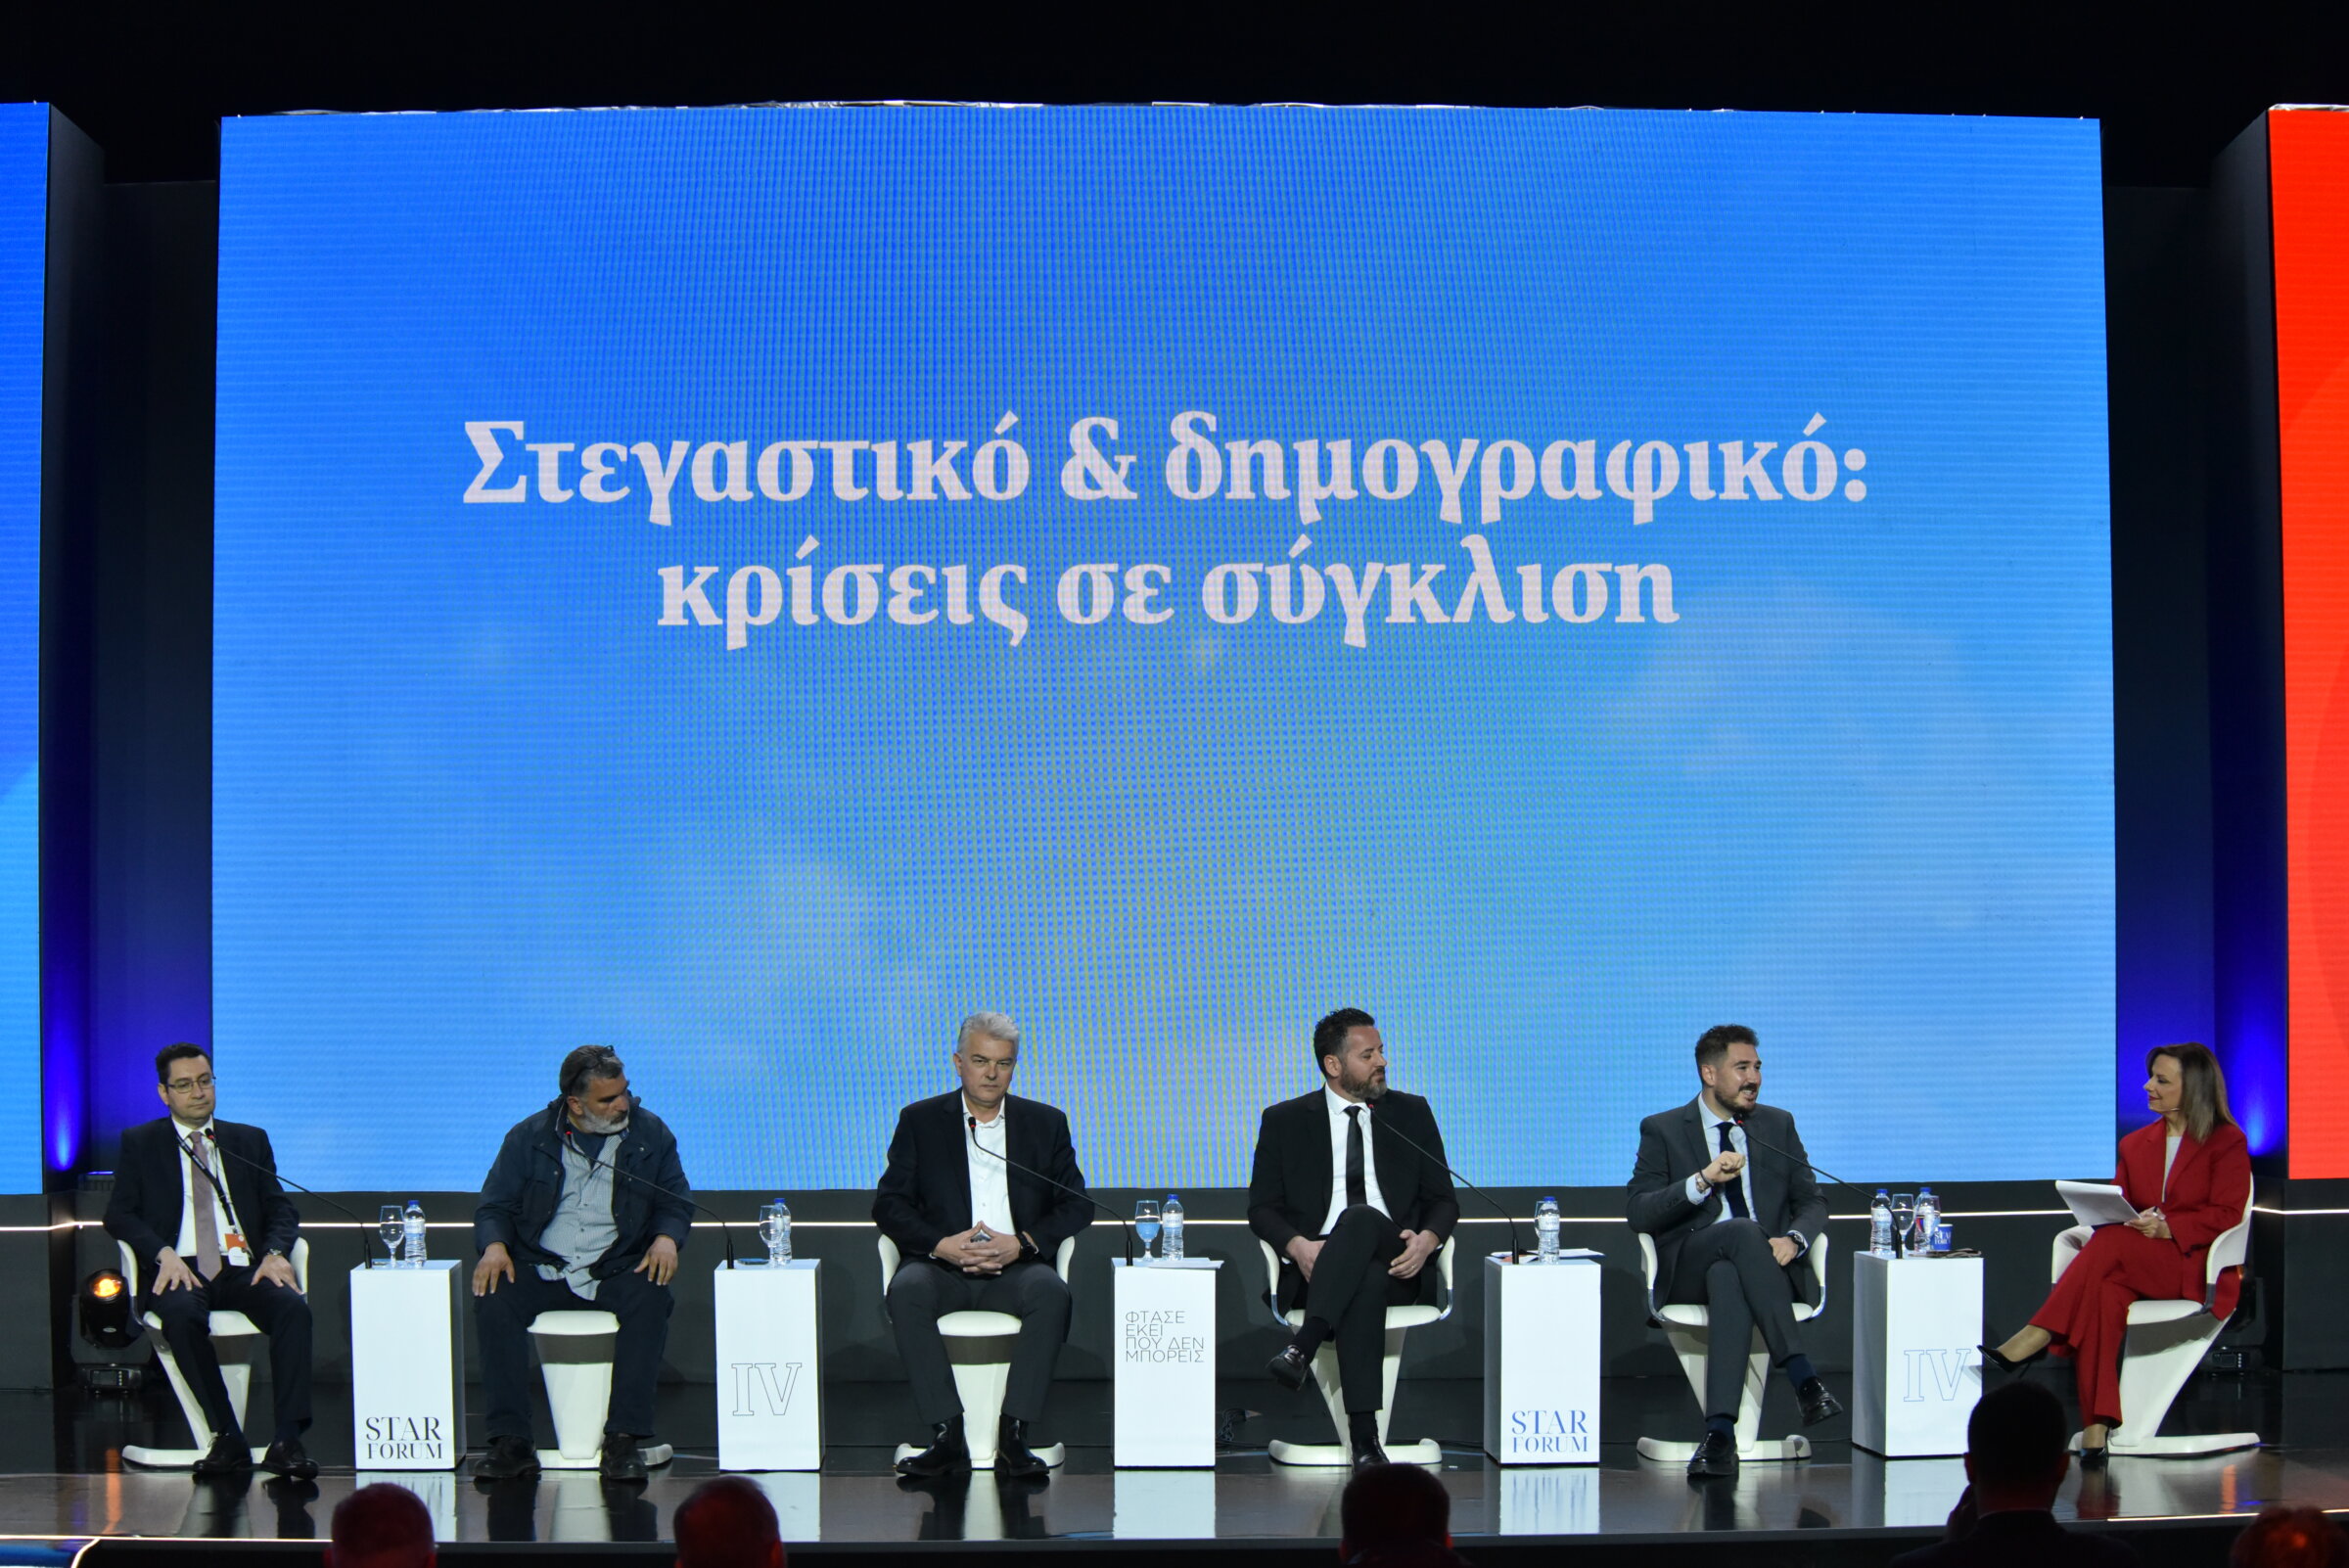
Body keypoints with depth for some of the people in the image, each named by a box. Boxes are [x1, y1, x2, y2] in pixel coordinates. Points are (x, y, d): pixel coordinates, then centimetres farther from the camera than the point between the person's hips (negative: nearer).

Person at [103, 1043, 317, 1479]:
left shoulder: (251, 1141, 20)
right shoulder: (139, 1143, 15)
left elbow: (281, 1209, 14)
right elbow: (118, 1214, 4)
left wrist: (275, 1253, -9)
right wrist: (164, 1254, -14)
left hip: (241, 1270, 2)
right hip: (180, 1271, -2)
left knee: (293, 1307, -31)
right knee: (182, 1315, -38)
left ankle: (287, 1439, -34)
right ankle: (228, 1439, -33)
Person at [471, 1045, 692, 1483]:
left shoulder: (650, 1134, 5)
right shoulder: (529, 1137, 4)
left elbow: (677, 1202, 11)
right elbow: (494, 1205, 8)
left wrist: (667, 1237, -11)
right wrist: (494, 1245, -14)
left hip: (616, 1270, 0)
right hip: (542, 1272, 1)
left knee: (651, 1298, -34)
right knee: (493, 1299, -29)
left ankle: (624, 1439, -30)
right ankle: (511, 1441, -25)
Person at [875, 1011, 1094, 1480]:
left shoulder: (1046, 1123, 14)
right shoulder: (920, 1121, 12)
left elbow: (1077, 1204, 8)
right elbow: (889, 1204, 4)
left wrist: (1022, 1243, -10)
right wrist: (940, 1245, -14)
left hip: (1015, 1268, 0)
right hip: (942, 1267, 0)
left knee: (1050, 1290, -34)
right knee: (907, 1289, -34)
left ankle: (1014, 1436, -33)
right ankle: (947, 1435, -32)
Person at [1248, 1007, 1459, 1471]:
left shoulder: (1412, 1114, 16)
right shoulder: (1284, 1121, 12)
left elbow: (1442, 1200, 13)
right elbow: (1262, 1207, 8)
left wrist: (1427, 1239, -12)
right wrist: (1299, 1246, -15)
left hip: (1396, 1264, 1)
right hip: (1315, 1272, -1)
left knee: (1361, 1218, -36)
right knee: (1364, 1282, -39)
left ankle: (1302, 1347, -49)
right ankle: (1363, 1437, -47)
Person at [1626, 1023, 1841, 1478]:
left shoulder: (1778, 1125, 18)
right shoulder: (1663, 1130, 9)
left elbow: (1812, 1202, 15)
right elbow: (1638, 1213, -1)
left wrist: (1792, 1239, -9)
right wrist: (1703, 1180, -15)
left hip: (1766, 1263, 2)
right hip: (1689, 1267, -2)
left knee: (1729, 1280, -38)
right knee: (1743, 1231, -38)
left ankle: (1720, 1432, -51)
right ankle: (1803, 1378, -45)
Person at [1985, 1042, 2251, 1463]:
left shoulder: (2228, 1143, 4)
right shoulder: (2135, 1144, 20)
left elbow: (2225, 1215, -7)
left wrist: (2167, 1228, -22)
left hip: (2197, 1267, -4)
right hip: (2132, 1265, 4)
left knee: (2112, 1243, -34)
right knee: (2103, 1292, -34)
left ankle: (2034, 1341, -37)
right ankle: (2096, 1428, -43)